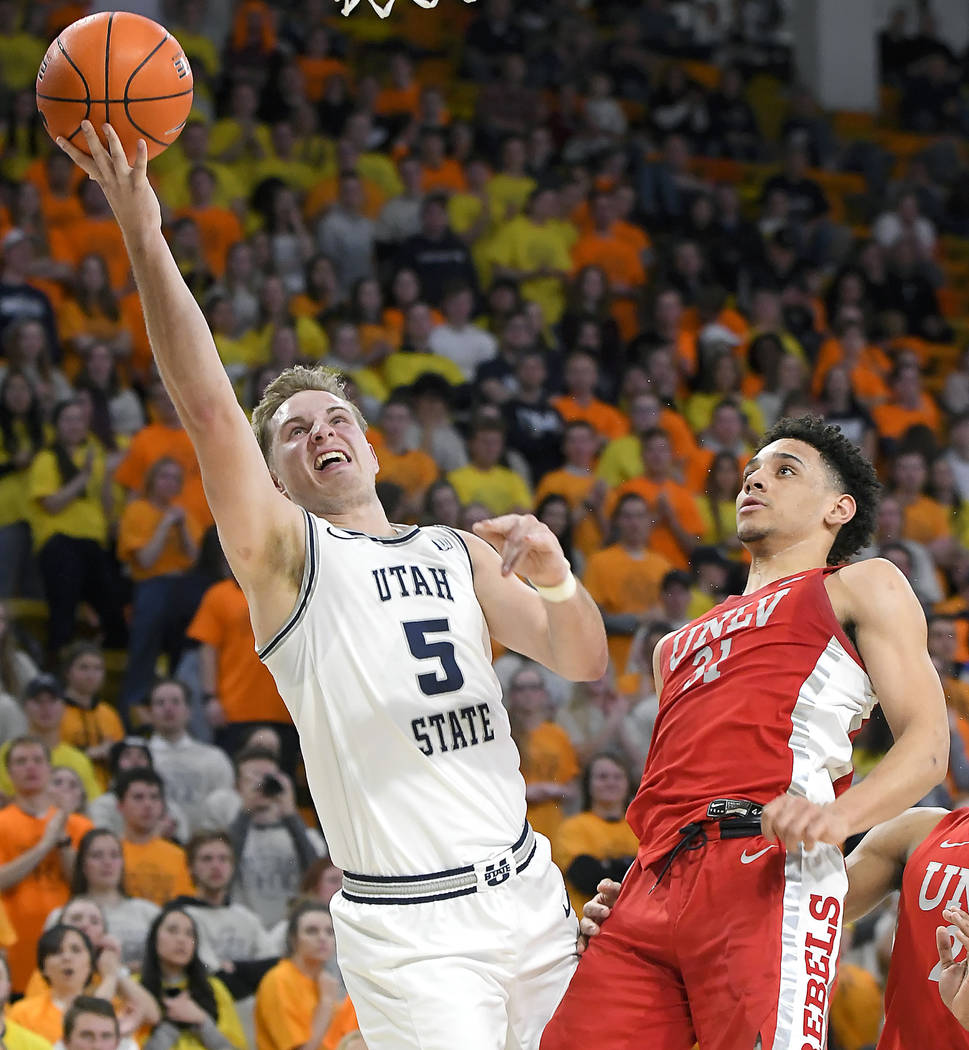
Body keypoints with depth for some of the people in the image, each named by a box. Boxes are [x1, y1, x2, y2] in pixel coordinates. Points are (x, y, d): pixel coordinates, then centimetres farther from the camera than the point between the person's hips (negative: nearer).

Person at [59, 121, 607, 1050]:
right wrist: (142, 233, -21)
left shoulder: (459, 554, 18)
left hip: (528, 893, 6)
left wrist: (553, 578, -9)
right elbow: (207, 406, -12)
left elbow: (582, 663, 12)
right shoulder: (285, 552, 1)